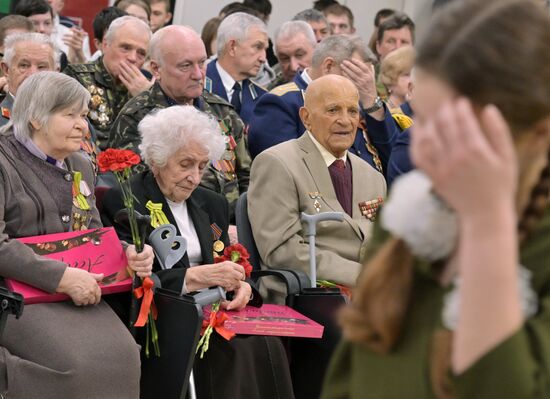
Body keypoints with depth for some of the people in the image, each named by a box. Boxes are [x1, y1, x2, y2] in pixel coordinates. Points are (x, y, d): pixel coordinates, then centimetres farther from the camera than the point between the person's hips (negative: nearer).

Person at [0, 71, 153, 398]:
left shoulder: (81, 167, 17)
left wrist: (127, 254, -2)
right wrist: (62, 277, -22)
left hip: (75, 293, 6)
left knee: (122, 356, -21)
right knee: (76, 364, -29)